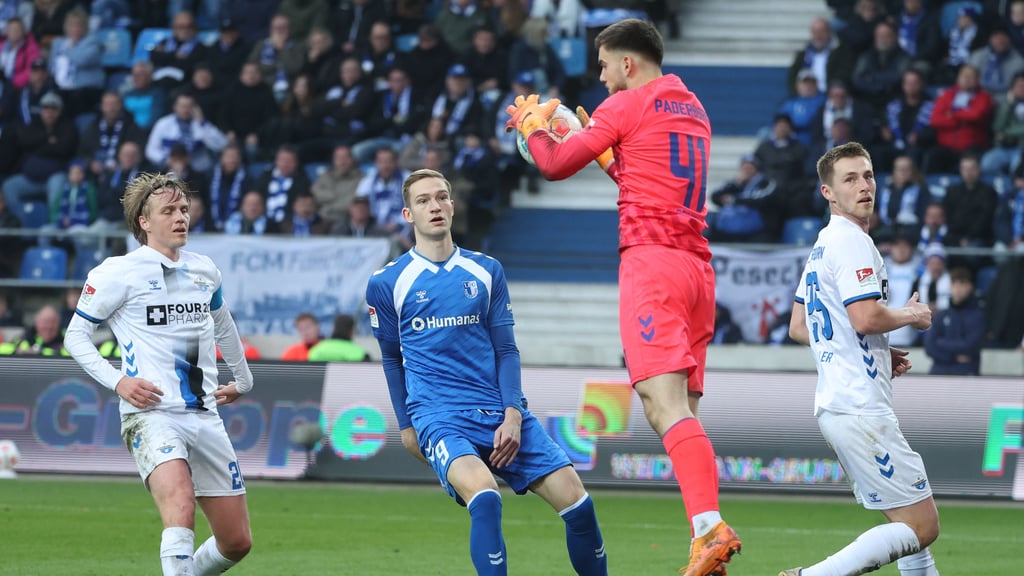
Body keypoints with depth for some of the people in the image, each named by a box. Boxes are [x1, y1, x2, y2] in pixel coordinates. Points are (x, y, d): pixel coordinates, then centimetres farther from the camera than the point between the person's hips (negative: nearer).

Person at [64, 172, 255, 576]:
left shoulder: (204, 270, 14)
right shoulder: (118, 273, -3)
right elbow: (76, 335, 2)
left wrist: (242, 380, 39)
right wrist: (118, 381, -11)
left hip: (205, 417, 6)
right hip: (151, 416, -6)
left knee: (237, 542, 5)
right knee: (181, 508, -33)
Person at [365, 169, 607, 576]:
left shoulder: (486, 272, 11)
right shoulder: (386, 284, 4)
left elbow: (506, 350, 10)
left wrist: (513, 416, -3)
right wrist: (406, 426, 14)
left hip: (501, 416, 3)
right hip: (438, 416, -3)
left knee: (575, 500, -8)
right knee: (484, 496, -33)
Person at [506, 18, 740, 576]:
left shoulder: (627, 105, -1)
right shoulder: (692, 109, 22)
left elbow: (555, 165, 2)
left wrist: (532, 123, 20)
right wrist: (603, 149, 38)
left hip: (650, 258, -8)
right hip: (697, 264, 8)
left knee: (665, 403, -20)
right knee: (682, 412, 6)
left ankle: (710, 527, -36)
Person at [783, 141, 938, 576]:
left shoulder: (822, 246, 19)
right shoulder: (852, 242, -12)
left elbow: (798, 327, 24)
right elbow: (866, 317, -23)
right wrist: (911, 316, -3)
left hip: (834, 405, 10)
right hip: (861, 407, -10)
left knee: (916, 525, 17)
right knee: (921, 528, -10)